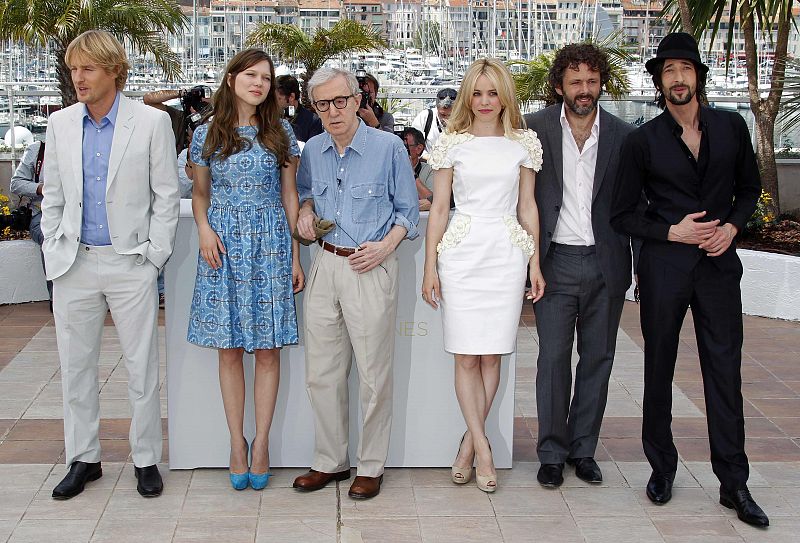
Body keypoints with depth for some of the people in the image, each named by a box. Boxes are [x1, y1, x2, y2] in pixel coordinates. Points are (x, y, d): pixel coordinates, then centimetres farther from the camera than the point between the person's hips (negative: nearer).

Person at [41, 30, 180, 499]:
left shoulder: (152, 122, -4)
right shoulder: (60, 124, 7)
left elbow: (167, 196, -1)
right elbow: (53, 197, 13)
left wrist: (154, 255, -6)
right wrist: (54, 253, 6)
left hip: (131, 263, -3)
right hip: (74, 263, 4)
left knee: (142, 368, 3)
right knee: (76, 366, 10)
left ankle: (147, 460, 17)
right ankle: (83, 459, 24)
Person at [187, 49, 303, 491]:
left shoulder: (281, 133, 5)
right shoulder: (207, 134, 5)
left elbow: (289, 196, 7)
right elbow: (200, 194, 13)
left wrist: (295, 256, 3)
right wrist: (203, 228, -8)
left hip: (270, 243, 0)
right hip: (223, 243, 0)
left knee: (268, 348, 1)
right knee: (229, 348, 3)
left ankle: (261, 441, 11)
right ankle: (237, 442, 13)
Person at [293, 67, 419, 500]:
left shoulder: (389, 147, -6)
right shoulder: (313, 150, 7)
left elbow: (408, 211, 1)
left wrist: (386, 245, -14)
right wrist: (306, 212, 4)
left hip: (370, 268, -4)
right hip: (325, 265, 5)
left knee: (374, 374, 2)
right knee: (321, 372, 9)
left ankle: (371, 466, 15)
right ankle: (330, 461, 23)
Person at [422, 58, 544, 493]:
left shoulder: (523, 144, 8)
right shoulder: (453, 143, 4)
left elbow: (527, 206, 11)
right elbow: (439, 208, 5)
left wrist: (535, 263, 6)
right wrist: (430, 268, 1)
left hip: (507, 253, 1)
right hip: (461, 252, -1)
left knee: (491, 355, 2)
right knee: (466, 355, -2)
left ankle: (469, 444, 13)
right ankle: (482, 448, 6)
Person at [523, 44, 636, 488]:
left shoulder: (622, 136, 2)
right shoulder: (536, 129, -2)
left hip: (606, 264, 2)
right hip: (556, 262, -2)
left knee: (598, 359, 10)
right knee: (553, 359, 1)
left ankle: (583, 448, 24)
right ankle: (552, 452, 15)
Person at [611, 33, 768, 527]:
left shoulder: (731, 127, 4)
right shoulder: (643, 140, -3)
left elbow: (750, 187, 15)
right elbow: (623, 214, 2)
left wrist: (732, 226, -3)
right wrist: (671, 232, -11)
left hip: (719, 263, 1)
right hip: (664, 264, -1)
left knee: (725, 370, 3)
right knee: (659, 370, 9)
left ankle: (734, 484, 11)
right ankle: (662, 468, 25)